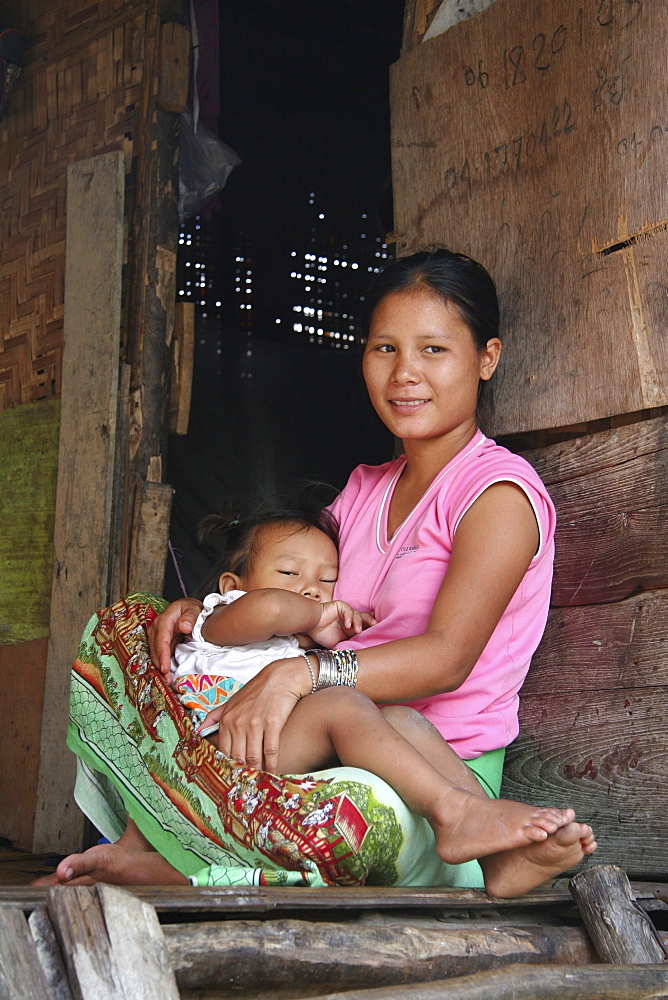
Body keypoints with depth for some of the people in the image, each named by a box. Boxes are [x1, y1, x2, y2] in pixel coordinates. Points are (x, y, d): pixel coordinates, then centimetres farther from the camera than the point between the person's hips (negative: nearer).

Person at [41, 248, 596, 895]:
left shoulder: (498, 491, -9)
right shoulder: (364, 490, 18)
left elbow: (447, 658, -23)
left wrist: (295, 675, -36)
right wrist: (200, 615, -6)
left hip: (446, 770, -8)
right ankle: (147, 848, -8)